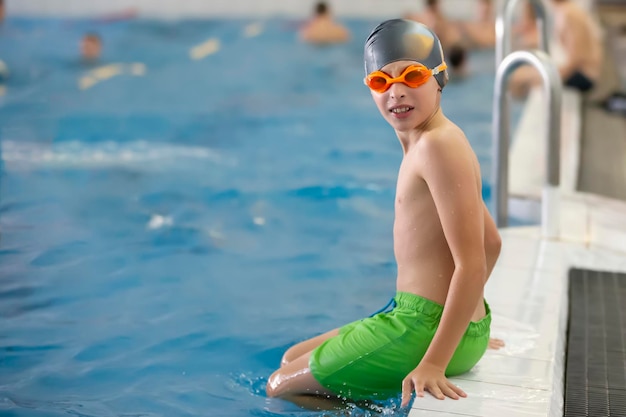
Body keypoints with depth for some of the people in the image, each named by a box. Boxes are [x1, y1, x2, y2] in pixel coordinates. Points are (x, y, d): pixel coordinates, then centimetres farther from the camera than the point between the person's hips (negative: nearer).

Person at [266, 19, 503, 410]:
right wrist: (462, 325, 25)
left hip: (426, 326, -10)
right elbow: (491, 242, 20)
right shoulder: (434, 142, 12)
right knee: (291, 359, 24)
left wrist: (434, 362, -27)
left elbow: (472, 265, -25)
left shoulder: (437, 145, -20)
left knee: (281, 387, 3)